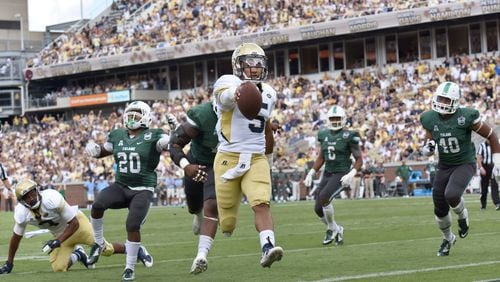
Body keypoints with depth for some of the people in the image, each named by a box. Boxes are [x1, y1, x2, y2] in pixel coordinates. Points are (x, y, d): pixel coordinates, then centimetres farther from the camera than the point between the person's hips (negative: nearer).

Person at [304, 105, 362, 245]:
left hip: (341, 175, -6)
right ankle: (337, 229, 24)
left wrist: (351, 174, -20)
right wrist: (311, 173, 8)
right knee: (318, 209, -1)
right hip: (327, 174, 6)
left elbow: (359, 160, -5)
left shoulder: (348, 136, -10)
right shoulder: (324, 135, 6)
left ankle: (332, 228, -5)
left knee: (323, 197, -27)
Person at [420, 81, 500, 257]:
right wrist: (427, 148, -18)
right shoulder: (430, 119, -8)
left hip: (465, 164, -4)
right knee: (440, 209, 5)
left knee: (451, 195, -30)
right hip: (444, 166, 4)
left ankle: (462, 216, 5)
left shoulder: (466, 117, -22)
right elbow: (428, 148, 6)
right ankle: (448, 238, 35)